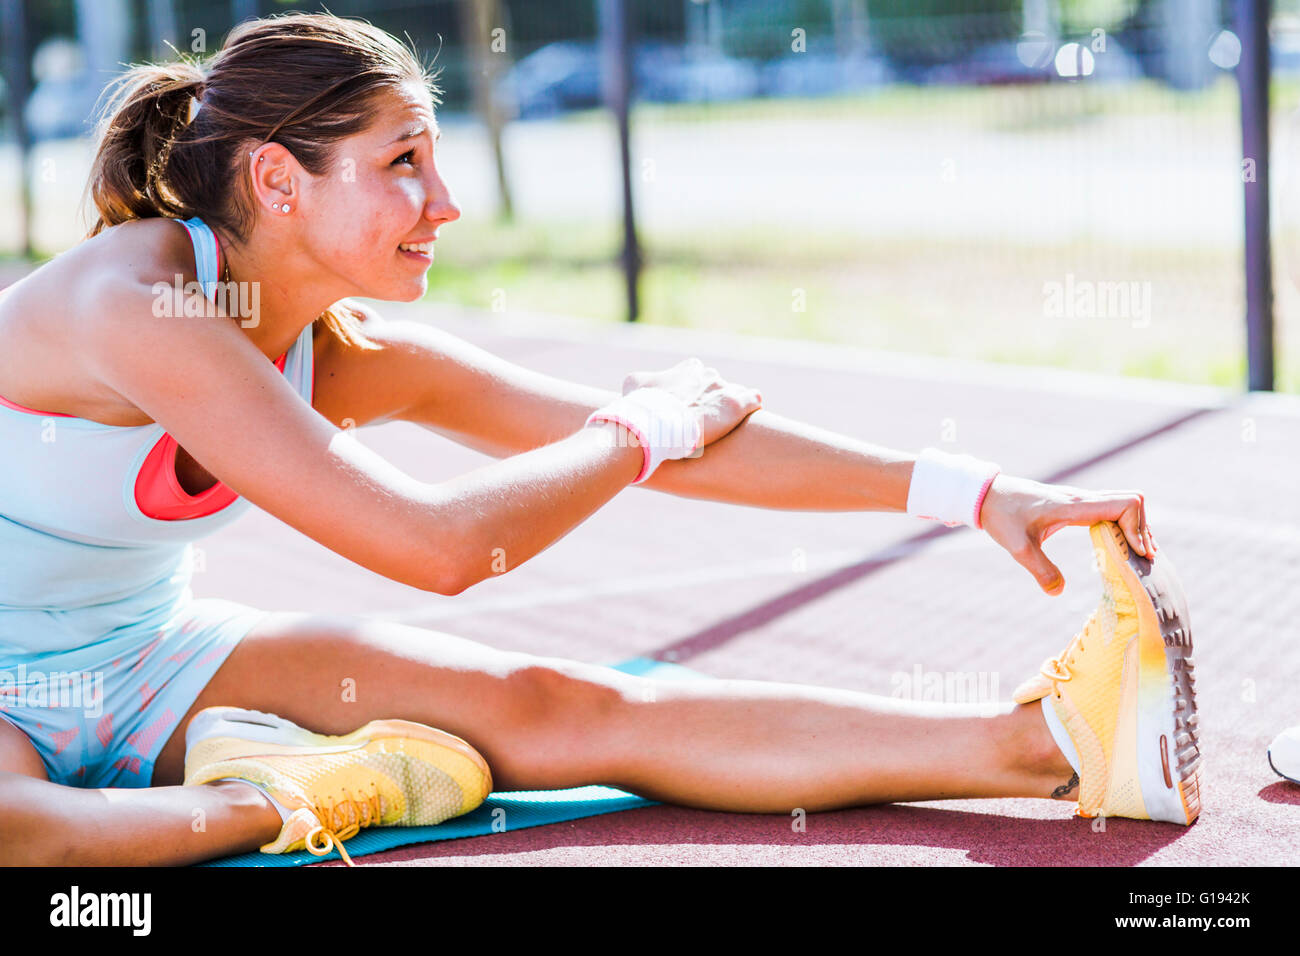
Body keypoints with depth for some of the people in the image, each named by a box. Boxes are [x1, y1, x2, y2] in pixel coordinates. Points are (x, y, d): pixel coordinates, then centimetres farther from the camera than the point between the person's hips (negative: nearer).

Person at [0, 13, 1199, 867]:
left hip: (149, 664, 6)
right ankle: (284, 801, -23)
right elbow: (437, 545, -36)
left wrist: (973, 492, -13)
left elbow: (687, 433, -9)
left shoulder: (348, 357, -7)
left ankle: (1043, 740, -22)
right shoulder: (133, 302, -32)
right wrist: (646, 428, -19)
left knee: (565, 709, -13)